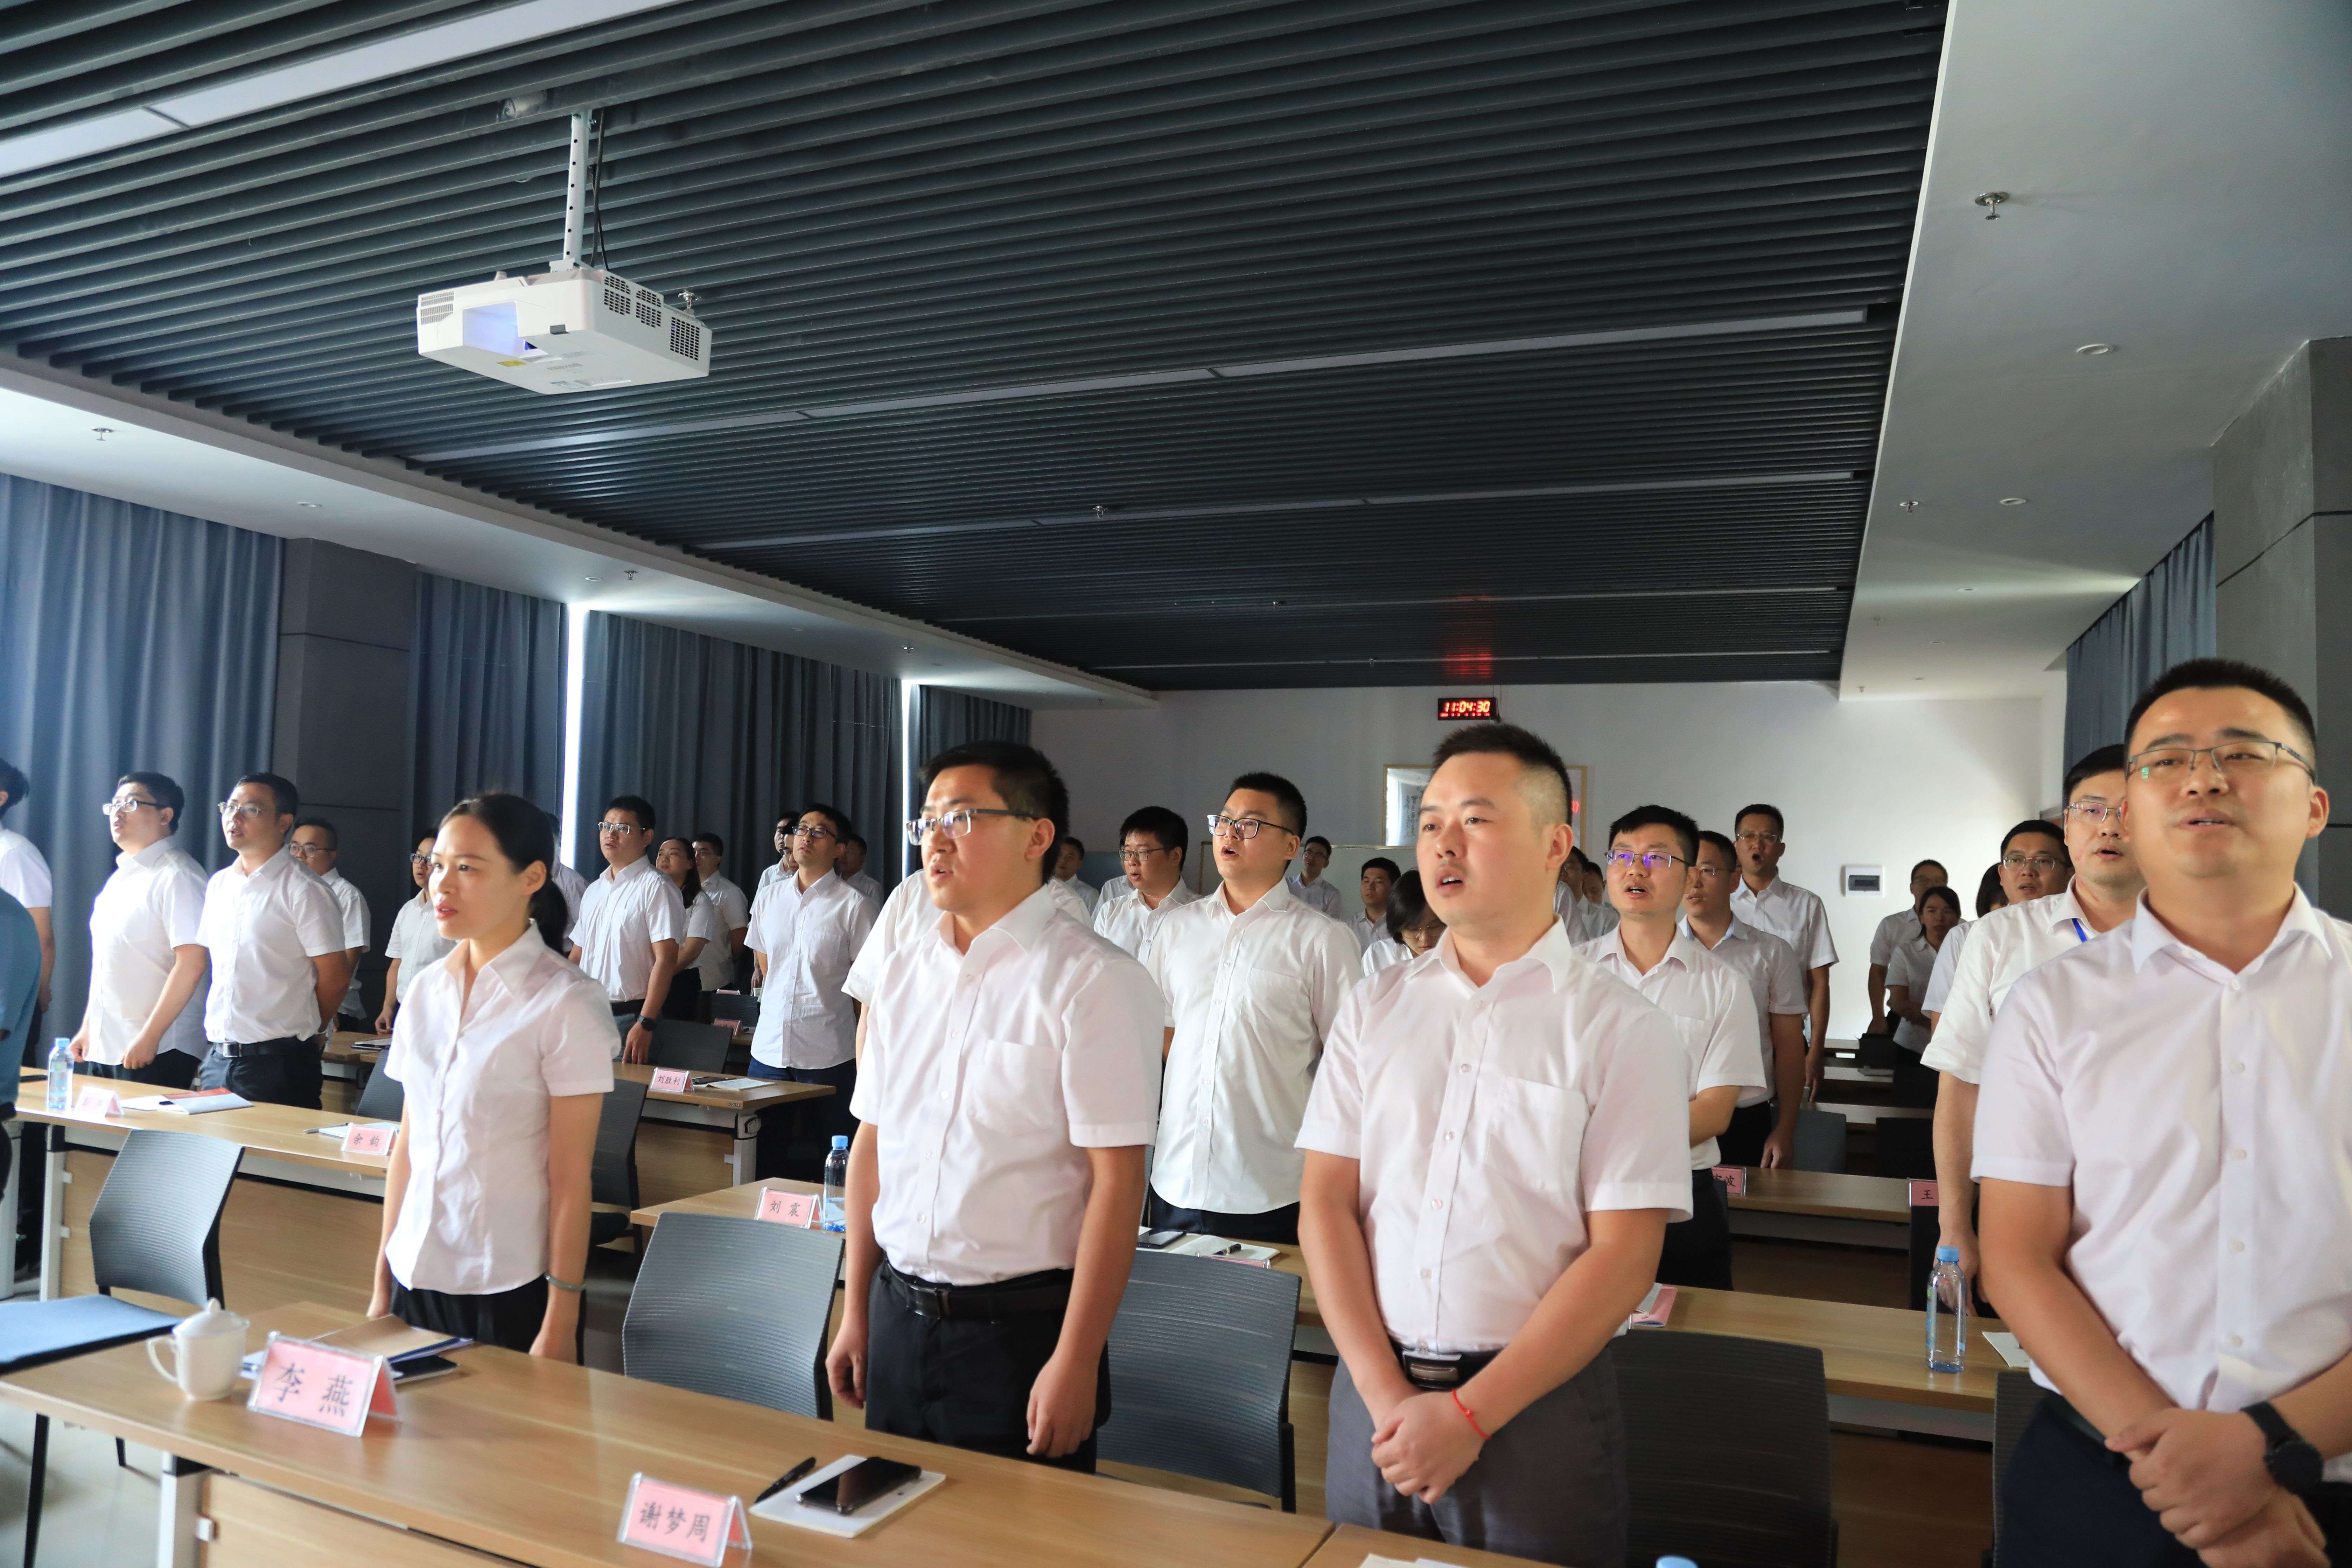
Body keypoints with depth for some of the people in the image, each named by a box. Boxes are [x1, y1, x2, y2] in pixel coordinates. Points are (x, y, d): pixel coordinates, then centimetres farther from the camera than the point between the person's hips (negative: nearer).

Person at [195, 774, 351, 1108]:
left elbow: (335, 976, -8)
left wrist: (308, 1032, 5)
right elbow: (213, 962, 19)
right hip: (217, 1059, 7)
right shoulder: (218, 884, 11)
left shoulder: (305, 892, -10)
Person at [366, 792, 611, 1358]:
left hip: (513, 1290, -5)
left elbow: (570, 1177, -12)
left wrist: (561, 1320, -11)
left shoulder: (566, 1004, -12)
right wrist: (383, 1280, 10)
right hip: (417, 1277, 5)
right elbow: (407, 1144, 10)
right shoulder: (425, 988, 5)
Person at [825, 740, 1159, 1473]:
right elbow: (871, 1143, 11)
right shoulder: (904, 970, 6)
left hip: (1021, 1329, -5)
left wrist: (1075, 1363, -18)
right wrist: (856, 1313, 12)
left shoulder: (1093, 981, -13)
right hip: (898, 1319, 6)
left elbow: (1117, 1180, -17)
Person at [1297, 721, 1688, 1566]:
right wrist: (1386, 1394, -10)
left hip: (1541, 1406, -3)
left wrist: (1468, 1414, -14)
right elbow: (1325, 1205, 0)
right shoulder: (1373, 1009, 3)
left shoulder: (1621, 1028, -7)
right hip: (1374, 1393, 3)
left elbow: (1622, 1257, -10)